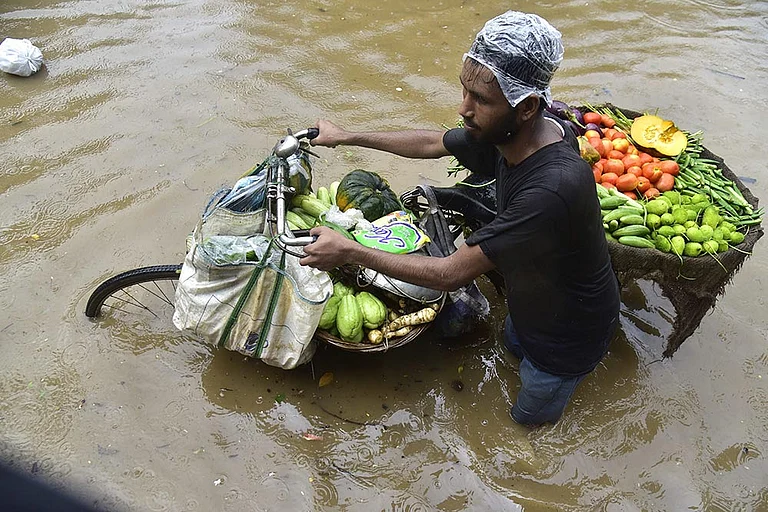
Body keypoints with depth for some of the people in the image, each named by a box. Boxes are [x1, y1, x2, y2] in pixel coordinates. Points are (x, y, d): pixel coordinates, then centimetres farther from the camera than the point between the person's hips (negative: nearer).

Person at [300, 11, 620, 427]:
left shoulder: (552, 188, -45)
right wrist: (347, 137, 6)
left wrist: (349, 251, -31)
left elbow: (451, 274, -38)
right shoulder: (505, 134, -20)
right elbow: (432, 144, 0)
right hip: (530, 305, 7)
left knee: (530, 416, 22)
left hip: (567, 331, -7)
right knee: (513, 344, 38)